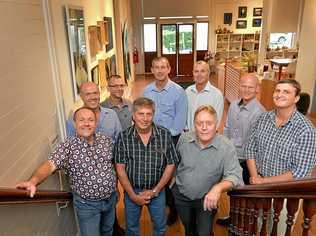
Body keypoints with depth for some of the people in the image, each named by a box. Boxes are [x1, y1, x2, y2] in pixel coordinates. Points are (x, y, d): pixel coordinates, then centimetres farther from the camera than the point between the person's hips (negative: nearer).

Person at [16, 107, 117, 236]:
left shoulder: (106, 140, -6)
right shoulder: (68, 146, -17)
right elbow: (50, 165, -32)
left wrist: (115, 187, 11)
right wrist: (33, 181, -51)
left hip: (110, 199, 4)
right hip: (86, 204, -4)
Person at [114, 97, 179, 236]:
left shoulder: (165, 135, -13)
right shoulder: (124, 137, -13)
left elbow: (171, 165, -8)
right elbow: (120, 168, -9)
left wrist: (155, 190, -10)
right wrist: (133, 195, -11)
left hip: (157, 190, 0)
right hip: (132, 190, 0)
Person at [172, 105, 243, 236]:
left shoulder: (226, 147, -25)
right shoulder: (184, 138, -15)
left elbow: (235, 176, -30)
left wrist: (218, 187, -48)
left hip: (206, 199, -3)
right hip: (181, 195, 3)